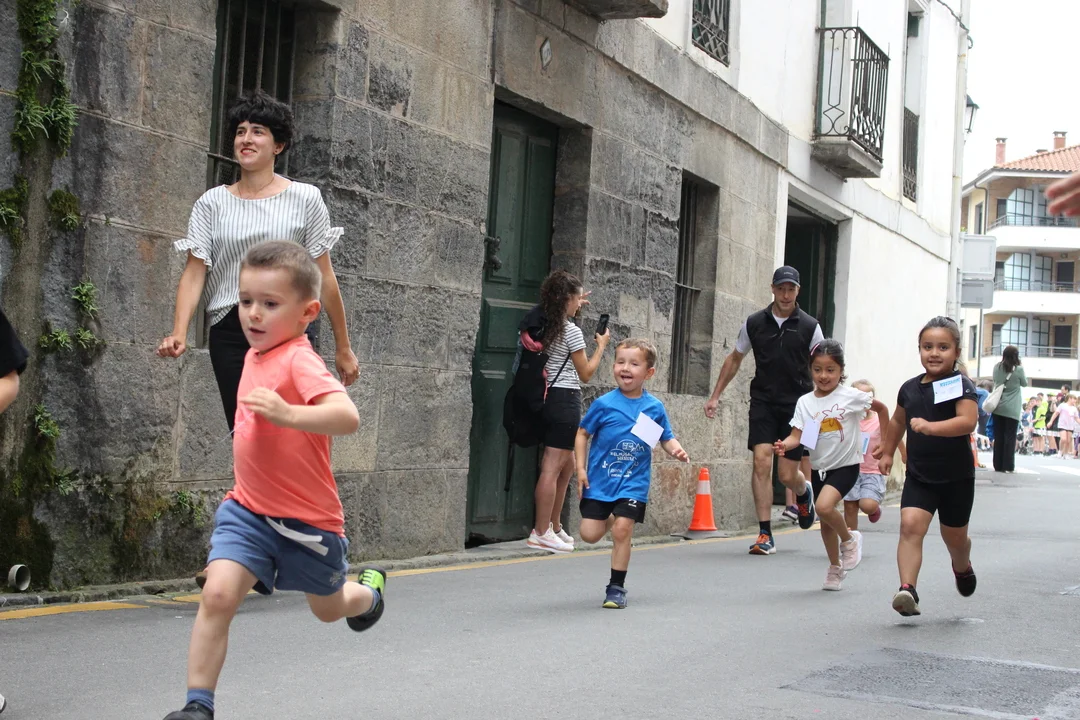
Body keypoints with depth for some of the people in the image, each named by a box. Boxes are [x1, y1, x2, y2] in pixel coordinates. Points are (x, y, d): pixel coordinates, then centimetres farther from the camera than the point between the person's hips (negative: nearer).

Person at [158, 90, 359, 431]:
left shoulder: (304, 199, 4)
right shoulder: (212, 203, 8)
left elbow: (324, 276, 4)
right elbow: (195, 271, -1)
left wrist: (343, 348, 5)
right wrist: (179, 332, -18)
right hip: (229, 334, 2)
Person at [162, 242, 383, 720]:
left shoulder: (299, 359, -22)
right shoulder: (254, 356, 4)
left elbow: (347, 417, -39)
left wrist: (289, 414, -51)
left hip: (306, 519, -5)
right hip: (248, 510, 5)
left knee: (329, 609, 20)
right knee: (217, 594, -17)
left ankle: (369, 589, 55)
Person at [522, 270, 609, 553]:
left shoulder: (542, 325, 9)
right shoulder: (571, 331, -12)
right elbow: (585, 373, -6)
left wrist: (575, 307, 32)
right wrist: (601, 346, 7)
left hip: (548, 398, 9)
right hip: (565, 400, -9)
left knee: (567, 464, 19)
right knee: (552, 468, -8)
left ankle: (554, 527, 25)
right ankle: (541, 533, -7)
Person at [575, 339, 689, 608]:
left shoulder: (654, 407, -1)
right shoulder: (604, 404, -7)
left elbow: (666, 438, 7)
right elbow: (583, 434, 1)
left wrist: (676, 450, -15)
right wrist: (581, 469, -6)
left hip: (633, 483, 0)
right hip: (599, 480, 0)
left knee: (622, 530, -9)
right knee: (590, 534, -1)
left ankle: (616, 587, 7)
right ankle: (609, 519, 36)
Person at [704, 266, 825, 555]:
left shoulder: (809, 327, -2)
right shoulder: (754, 323, 3)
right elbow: (734, 359, 15)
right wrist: (715, 396, 13)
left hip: (796, 405, -1)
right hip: (763, 402, 1)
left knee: (787, 474, 0)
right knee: (761, 461, -13)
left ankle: (804, 494, 39)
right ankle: (765, 534, -7)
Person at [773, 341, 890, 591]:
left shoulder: (851, 396, -10)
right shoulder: (805, 402, -3)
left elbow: (881, 408, 5)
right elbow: (797, 436, -10)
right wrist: (784, 445, -31)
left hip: (845, 466, -4)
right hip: (819, 467, 4)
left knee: (824, 506, -27)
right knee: (826, 522, 15)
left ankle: (849, 539, 2)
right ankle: (835, 567, 36)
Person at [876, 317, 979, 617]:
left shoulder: (960, 386, -12)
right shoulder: (909, 388, 4)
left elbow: (968, 421, -30)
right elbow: (898, 421, 23)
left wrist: (931, 427, -42)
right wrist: (887, 451, 28)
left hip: (956, 478, -3)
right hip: (918, 476, 3)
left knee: (954, 536, 14)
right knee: (910, 525, -18)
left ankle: (962, 567, 48)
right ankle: (907, 589, -24)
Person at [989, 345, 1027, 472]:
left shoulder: (997, 368, 3)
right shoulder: (1018, 369, -9)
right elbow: (1024, 384, 8)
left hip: (998, 407, 4)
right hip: (1012, 409, -4)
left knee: (998, 437, 6)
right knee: (1010, 437, 0)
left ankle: (998, 466, 8)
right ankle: (1009, 466, -1)